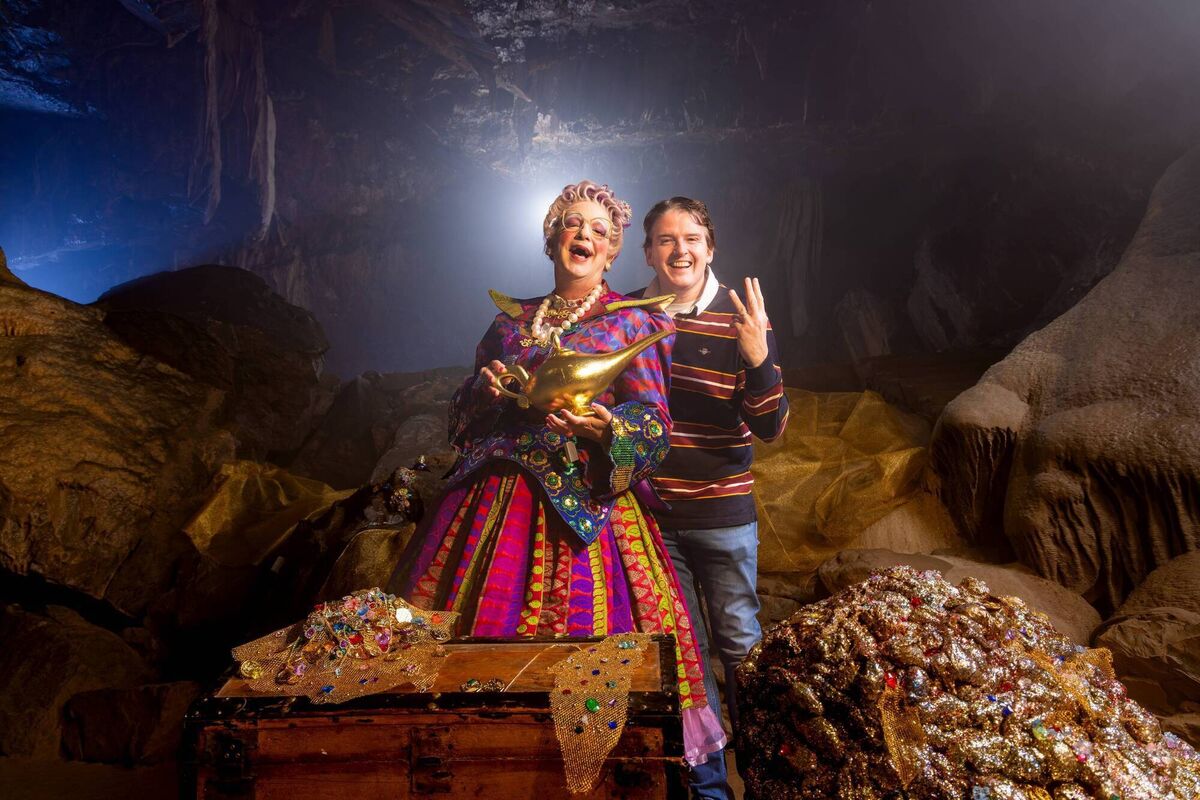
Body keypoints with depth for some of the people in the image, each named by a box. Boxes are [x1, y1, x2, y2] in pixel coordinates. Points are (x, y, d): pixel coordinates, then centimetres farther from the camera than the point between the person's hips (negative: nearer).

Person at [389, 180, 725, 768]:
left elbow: (654, 424, -3)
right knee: (469, 632, 4)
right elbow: (461, 412, 20)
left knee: (578, 630, -7)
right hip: (492, 497, 4)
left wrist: (607, 429, -23)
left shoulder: (632, 321, 6)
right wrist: (487, 391, -1)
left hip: (584, 500, -4)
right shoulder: (511, 320, 18)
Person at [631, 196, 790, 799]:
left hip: (722, 513, -2)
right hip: (649, 510, 2)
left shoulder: (740, 319, -7)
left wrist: (758, 356, -27)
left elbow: (770, 429, -13)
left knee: (740, 643, 8)